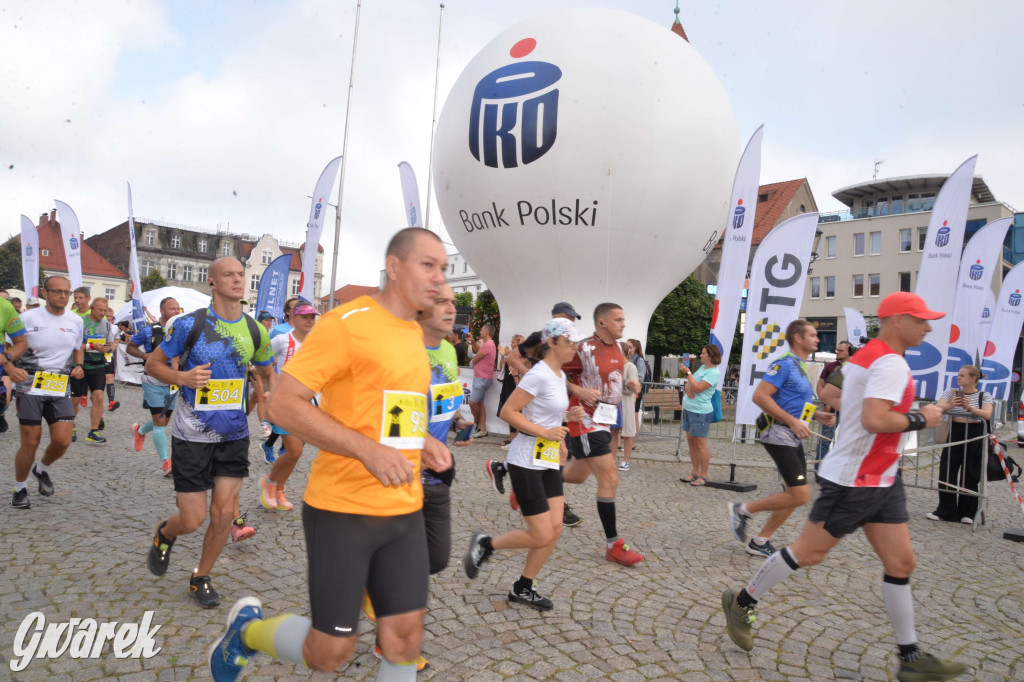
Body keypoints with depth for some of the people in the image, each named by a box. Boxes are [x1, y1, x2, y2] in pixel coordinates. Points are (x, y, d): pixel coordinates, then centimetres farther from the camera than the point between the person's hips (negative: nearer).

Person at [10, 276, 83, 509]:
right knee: (30, 443, -1)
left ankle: (42, 470, 28)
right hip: (30, 387, -3)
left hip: (60, 390, 3)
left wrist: (78, 366, 2)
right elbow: (9, 349, -3)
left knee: (62, 441, -5)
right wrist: (9, 367, -24)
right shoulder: (28, 318, -5)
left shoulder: (76, 321, 7)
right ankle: (20, 489, 23)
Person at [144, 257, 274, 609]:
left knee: (223, 514, 3)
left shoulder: (255, 330, 1)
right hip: (192, 435, -3)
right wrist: (182, 377, -20)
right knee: (193, 520, 1)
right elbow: (153, 363, 0)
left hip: (234, 435, 3)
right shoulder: (190, 324, -10)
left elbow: (267, 371, 17)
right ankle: (164, 534, 39)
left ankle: (201, 578, 28)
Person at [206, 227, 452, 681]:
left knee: (405, 639, 8)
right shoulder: (345, 323, -14)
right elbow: (283, 404, -17)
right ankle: (247, 628, 35)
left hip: (405, 511, 7)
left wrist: (423, 442, 6)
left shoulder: (414, 333, 11)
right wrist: (368, 450, -23)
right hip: (343, 509, -7)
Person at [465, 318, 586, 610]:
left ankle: (523, 588, 23)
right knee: (541, 535, -6)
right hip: (526, 463, -9)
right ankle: (484, 544, 17)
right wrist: (545, 432, -23)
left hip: (548, 462, 9)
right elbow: (508, 412, -20)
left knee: (555, 530, 6)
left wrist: (568, 415, 4)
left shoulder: (559, 375, 10)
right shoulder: (539, 375, -18)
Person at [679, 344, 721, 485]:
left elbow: (698, 388, -21)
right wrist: (687, 388, -8)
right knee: (691, 442, 11)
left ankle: (703, 476, 3)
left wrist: (688, 372, -15)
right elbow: (688, 384, 15)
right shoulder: (702, 368, 14)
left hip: (701, 412, -9)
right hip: (689, 409, 9)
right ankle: (695, 473, 19)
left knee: (700, 444, -5)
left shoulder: (714, 373, -13)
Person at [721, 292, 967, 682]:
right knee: (808, 552, 1)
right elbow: (874, 420, -30)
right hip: (855, 482, -10)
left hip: (882, 480, 10)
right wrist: (920, 420, -15)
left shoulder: (865, 356, 12)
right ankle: (741, 603, 16)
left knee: (901, 563, 8)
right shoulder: (891, 363, -18)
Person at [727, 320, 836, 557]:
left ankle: (760, 542, 18)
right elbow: (760, 396, -22)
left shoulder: (801, 366, 18)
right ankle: (743, 510, 2)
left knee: (794, 495, 10)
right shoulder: (785, 364, -12)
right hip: (779, 434, -10)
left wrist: (817, 416, 12)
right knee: (800, 495, -13)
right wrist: (793, 422, -22)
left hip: (793, 438, 10)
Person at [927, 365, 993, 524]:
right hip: (954, 433, 1)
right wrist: (949, 405, -30)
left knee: (970, 475, 3)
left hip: (975, 435, -1)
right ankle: (945, 511, 8)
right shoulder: (951, 392, 6)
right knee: (946, 473, -2)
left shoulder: (984, 396, 2)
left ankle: (967, 513, 16)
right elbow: (938, 408, -9)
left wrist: (970, 408, -32)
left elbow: (987, 415, -14)